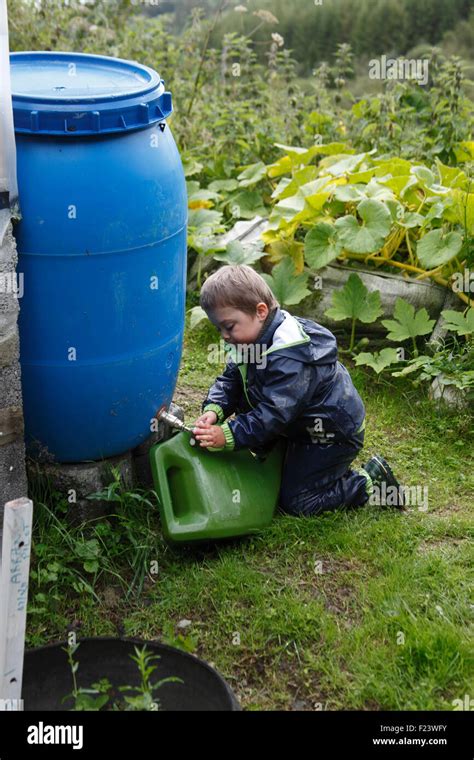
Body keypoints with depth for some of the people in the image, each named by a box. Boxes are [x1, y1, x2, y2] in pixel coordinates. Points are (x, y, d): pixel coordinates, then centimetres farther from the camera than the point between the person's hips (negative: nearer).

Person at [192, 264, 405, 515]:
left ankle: (370, 482, 7)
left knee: (294, 502, -3)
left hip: (333, 435, -10)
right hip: (304, 426, 10)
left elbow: (273, 413, -36)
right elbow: (229, 380, -5)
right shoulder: (250, 339, -5)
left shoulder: (289, 356, -35)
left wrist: (228, 436, -39)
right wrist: (213, 410, -24)